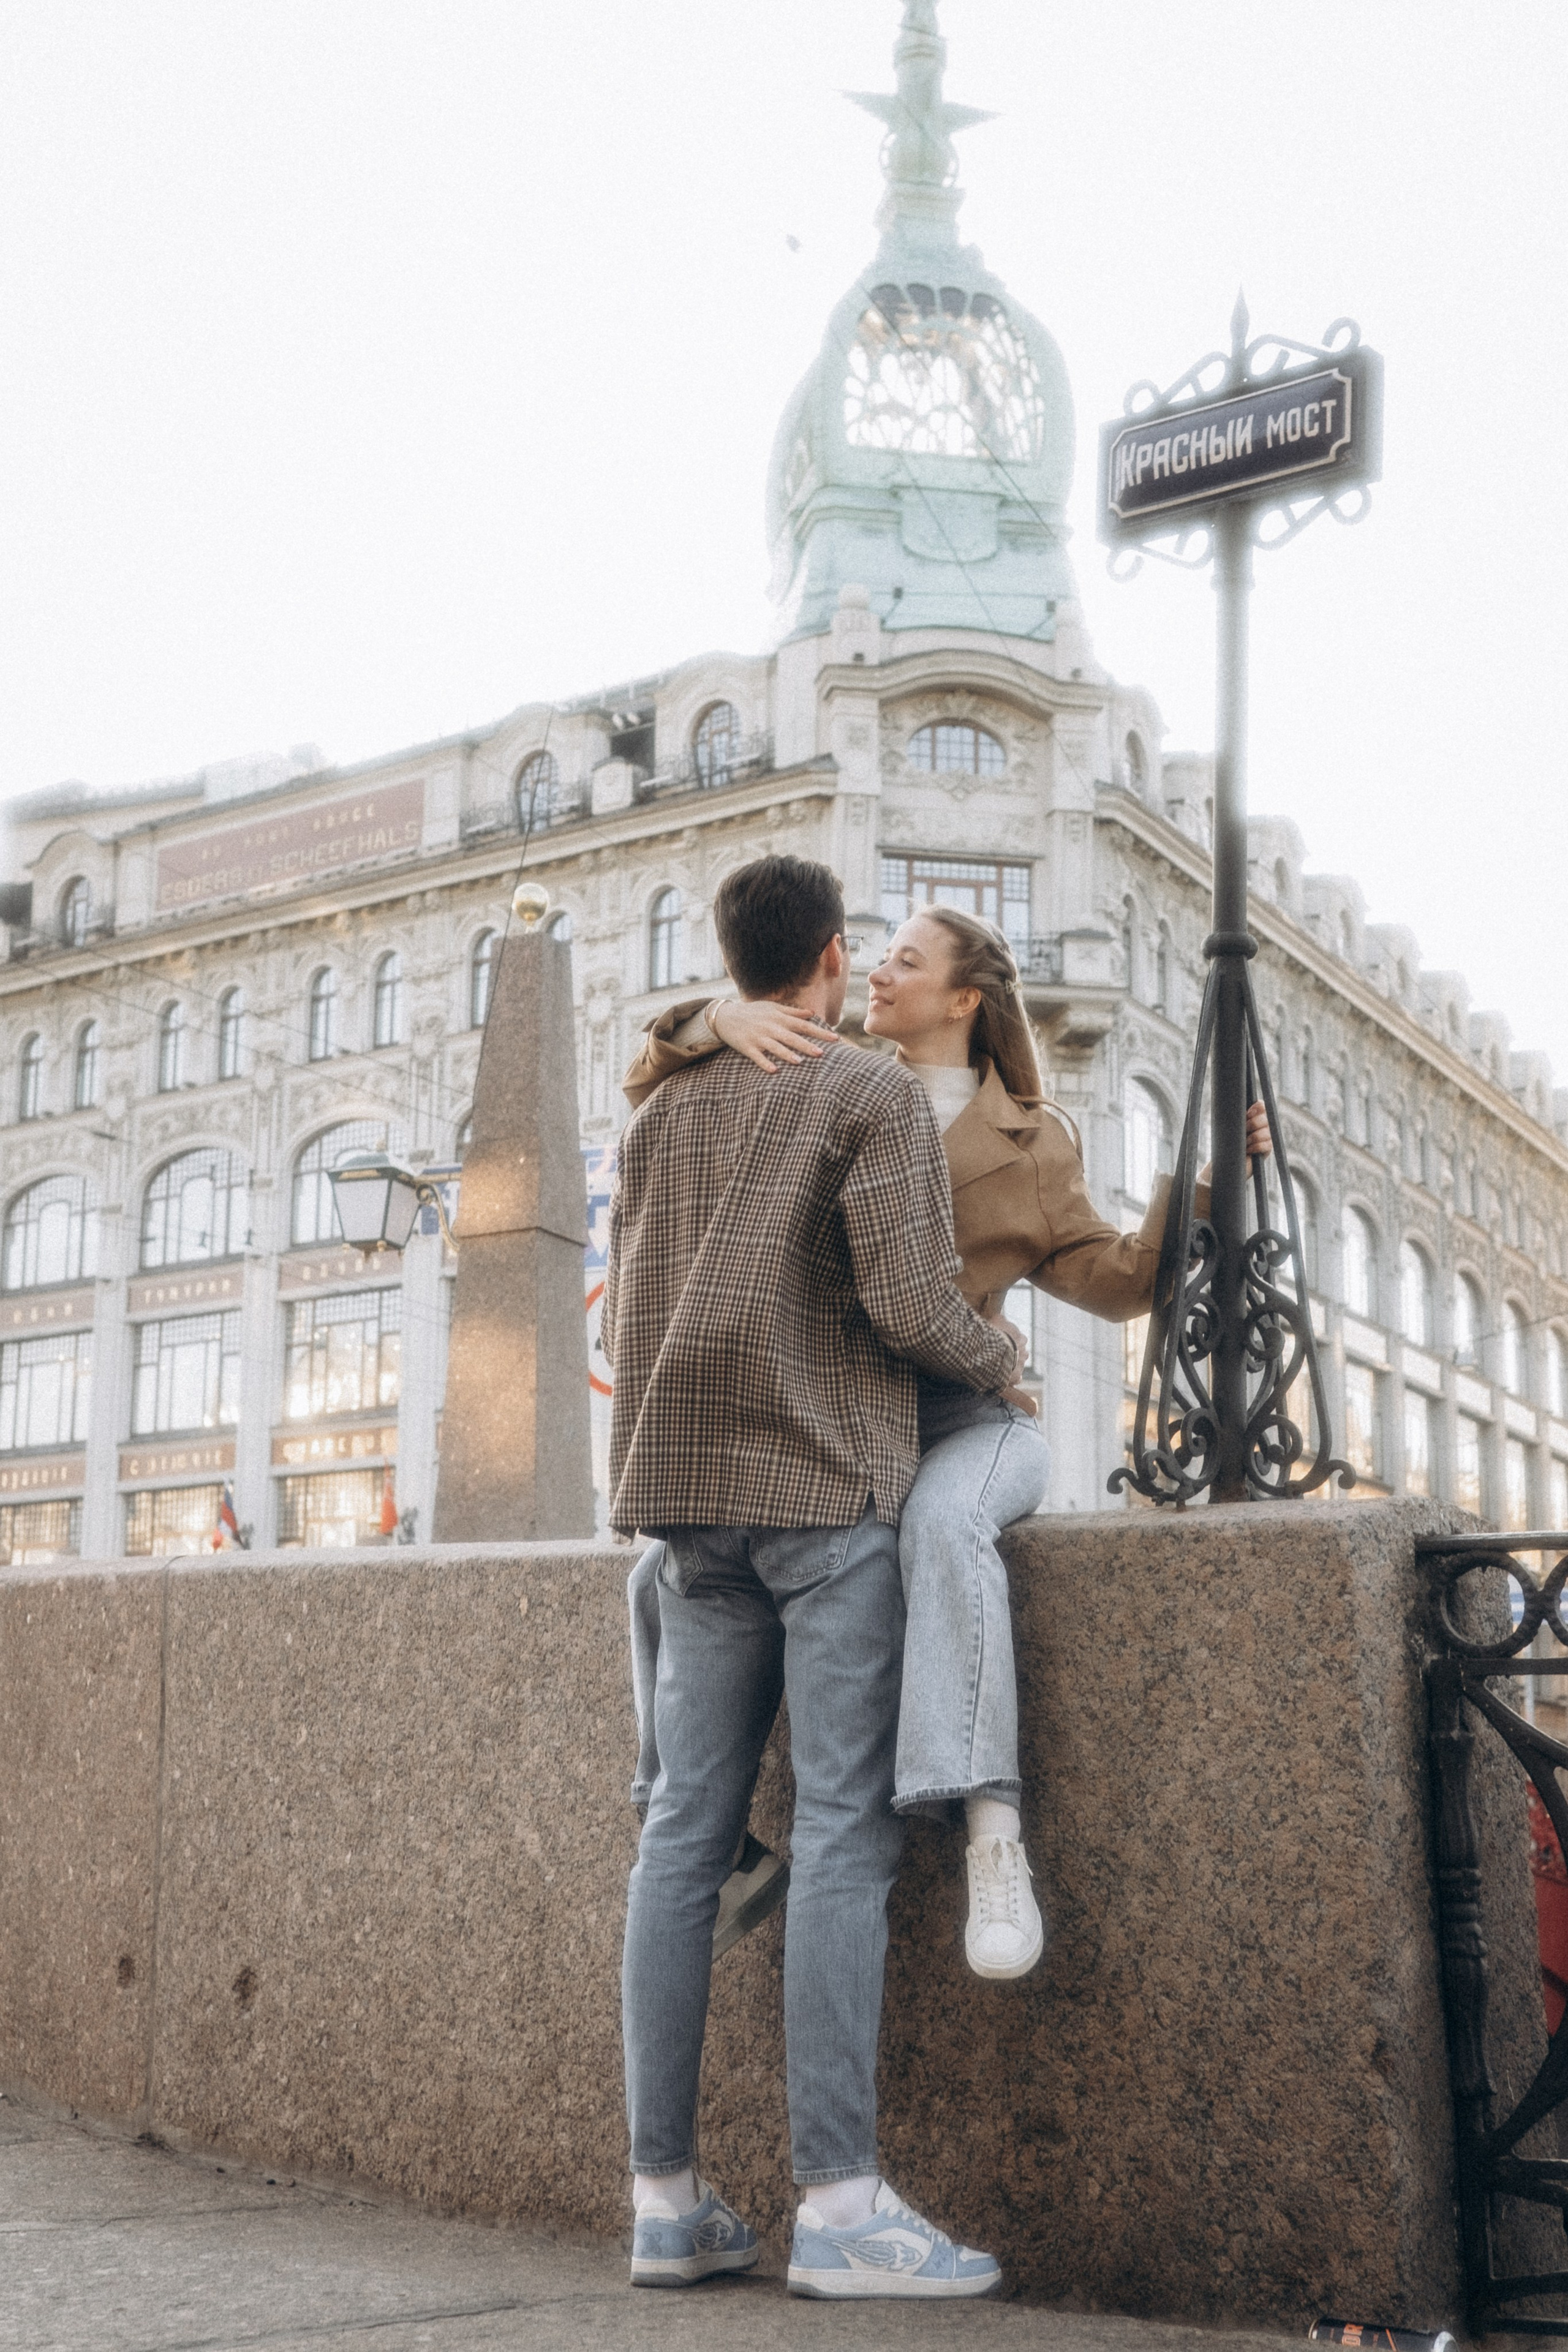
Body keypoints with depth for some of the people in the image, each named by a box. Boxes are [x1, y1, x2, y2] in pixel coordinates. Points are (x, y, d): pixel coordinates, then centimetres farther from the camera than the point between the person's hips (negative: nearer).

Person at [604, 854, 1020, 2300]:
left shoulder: (663, 1115, 16)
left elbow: (624, 1322, 16)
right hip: (832, 1489, -6)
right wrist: (1004, 1362, 6)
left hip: (693, 1502, 6)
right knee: (844, 1828, -6)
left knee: (686, 1826, 4)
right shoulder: (876, 1095, -2)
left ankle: (668, 2198, 6)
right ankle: (839, 2201, -9)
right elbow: (908, 1303, -11)